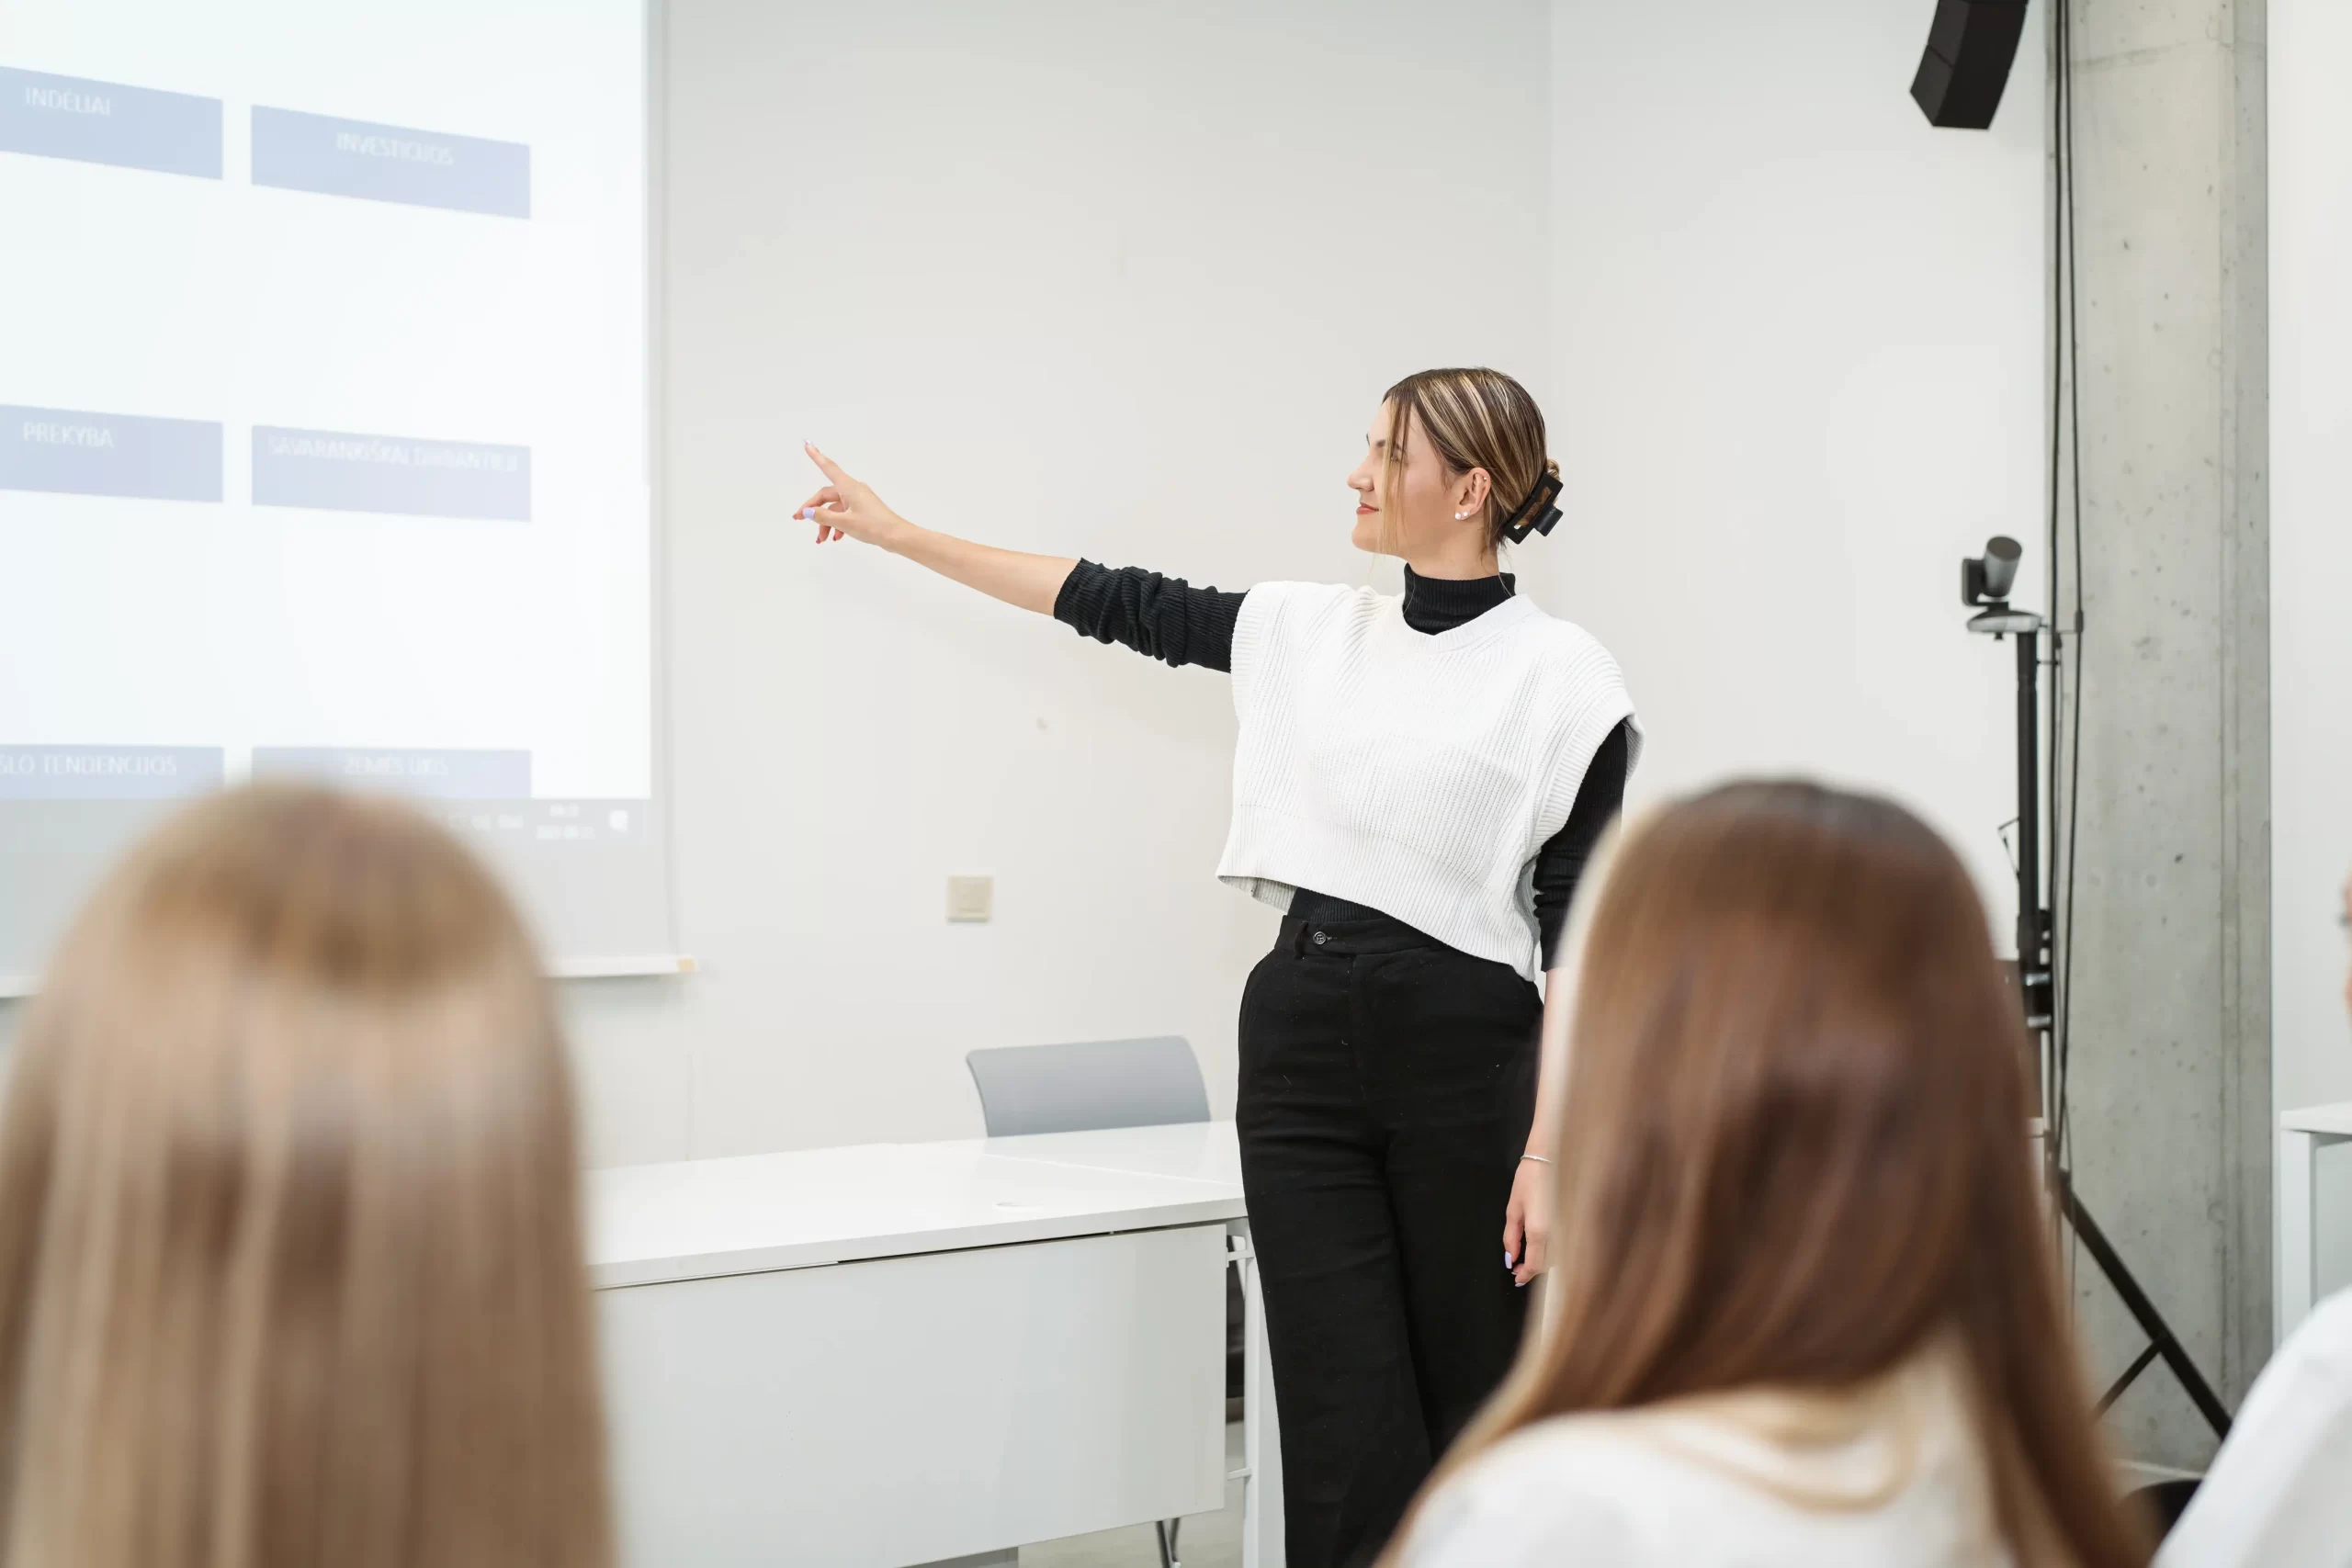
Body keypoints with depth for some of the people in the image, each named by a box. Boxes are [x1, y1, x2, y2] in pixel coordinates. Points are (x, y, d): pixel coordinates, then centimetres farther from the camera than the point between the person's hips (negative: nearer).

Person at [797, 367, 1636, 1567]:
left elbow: (1582, 940, -6)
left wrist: (1551, 1151, -10)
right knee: (1345, 1423, -1)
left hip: (1464, 1058, -3)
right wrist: (898, 533, 17)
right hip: (1299, 1041, 4)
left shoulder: (1561, 677, -5)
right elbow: (1119, 604, 15)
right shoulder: (1306, 631, 9)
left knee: (1471, 1417, 7)